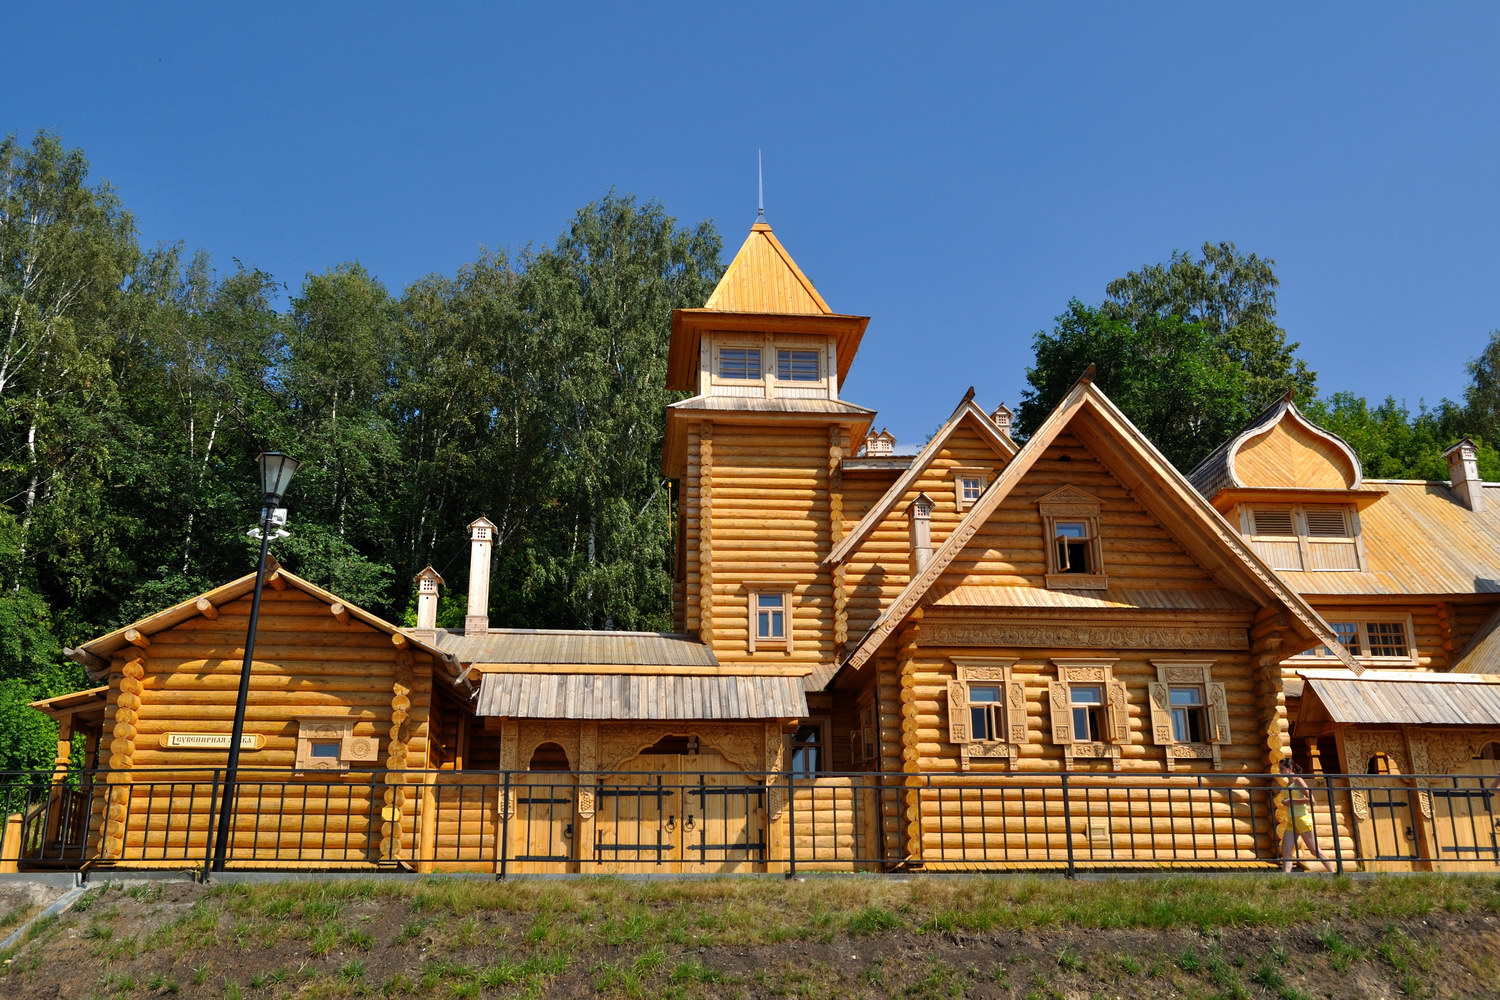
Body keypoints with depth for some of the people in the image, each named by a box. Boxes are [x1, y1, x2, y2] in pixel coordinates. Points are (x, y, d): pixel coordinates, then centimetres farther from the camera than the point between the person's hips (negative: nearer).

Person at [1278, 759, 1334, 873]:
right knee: (1285, 850, -7)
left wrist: (1291, 801, -16)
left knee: (1315, 851, -1)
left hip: (1302, 819, -8)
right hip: (1291, 821, 8)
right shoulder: (1288, 783, 16)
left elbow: (1311, 799, -17)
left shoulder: (1297, 780, -7)